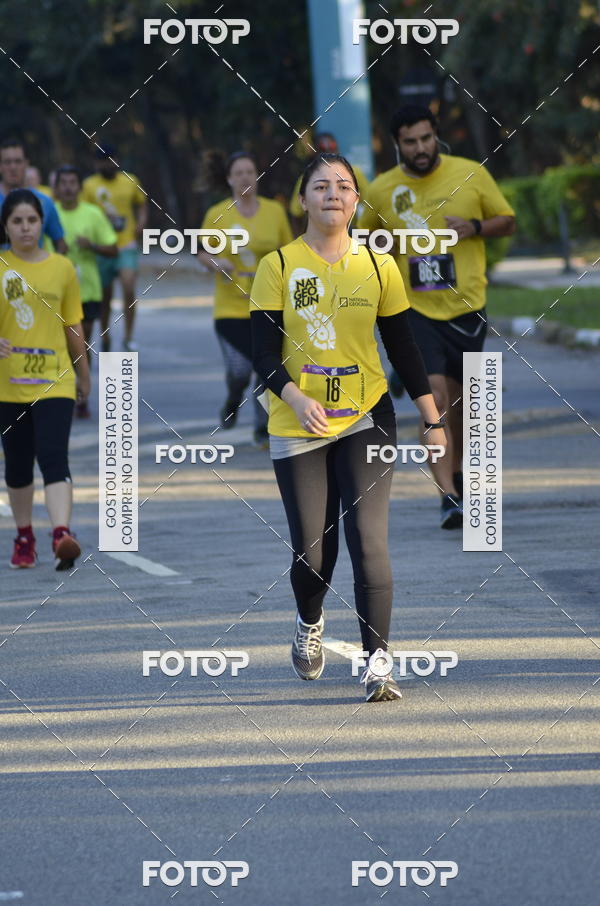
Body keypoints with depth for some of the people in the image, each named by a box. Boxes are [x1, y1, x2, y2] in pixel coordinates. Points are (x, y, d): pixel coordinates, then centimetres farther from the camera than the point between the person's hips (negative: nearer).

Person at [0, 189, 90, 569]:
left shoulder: (62, 268, 5)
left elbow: (73, 326, 13)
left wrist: (84, 374, 19)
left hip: (54, 380, -1)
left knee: (54, 457, -15)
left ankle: (62, 535, -27)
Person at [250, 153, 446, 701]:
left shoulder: (378, 266, 3)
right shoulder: (278, 266, -2)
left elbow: (403, 348, 9)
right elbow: (264, 352, -6)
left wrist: (433, 422, 7)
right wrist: (295, 398, -25)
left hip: (366, 419, 0)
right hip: (297, 428, 0)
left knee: (369, 541, -13)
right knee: (312, 551, 4)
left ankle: (377, 662, -13)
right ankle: (310, 624, 37)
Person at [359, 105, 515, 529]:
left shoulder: (471, 174, -3)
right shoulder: (382, 190, -2)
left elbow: (507, 221, 5)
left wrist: (475, 228, -14)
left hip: (467, 306, 2)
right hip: (415, 309, -2)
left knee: (460, 399, 15)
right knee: (435, 397, -17)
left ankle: (457, 472, 40)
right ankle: (448, 496, -21)